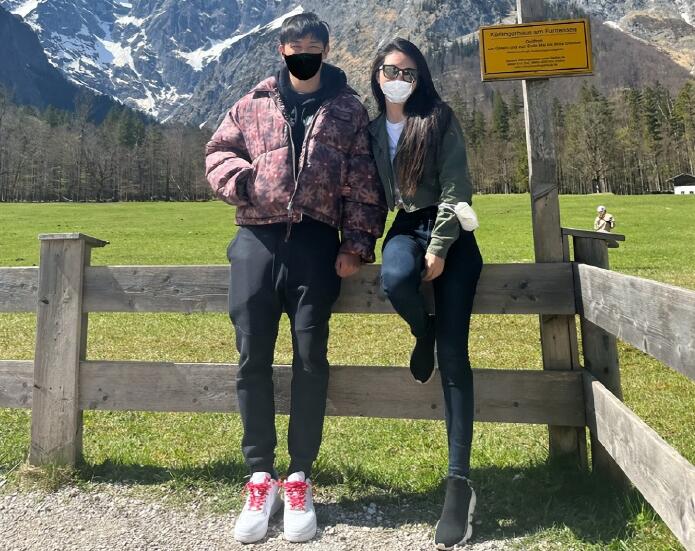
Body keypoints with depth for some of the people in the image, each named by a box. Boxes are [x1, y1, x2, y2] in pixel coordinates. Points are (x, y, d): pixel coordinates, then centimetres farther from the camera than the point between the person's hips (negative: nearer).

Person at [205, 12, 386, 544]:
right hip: (256, 239, 2)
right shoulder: (254, 103, 17)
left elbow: (365, 184, 6)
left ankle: (300, 476, 13)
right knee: (252, 357, 0)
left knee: (311, 358, -2)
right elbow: (218, 151, 20)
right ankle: (261, 475, 14)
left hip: (316, 242, -1)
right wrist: (242, 181, -3)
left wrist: (357, 243, -4)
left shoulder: (349, 109, 11)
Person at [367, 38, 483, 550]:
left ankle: (460, 478, -10)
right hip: (405, 229, 3)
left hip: (450, 233, -2)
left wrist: (439, 248, -16)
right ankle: (423, 332, 2)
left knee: (453, 353, -13)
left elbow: (455, 188, -7)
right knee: (395, 279, -37)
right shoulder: (370, 129, 11)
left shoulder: (440, 120, 0)